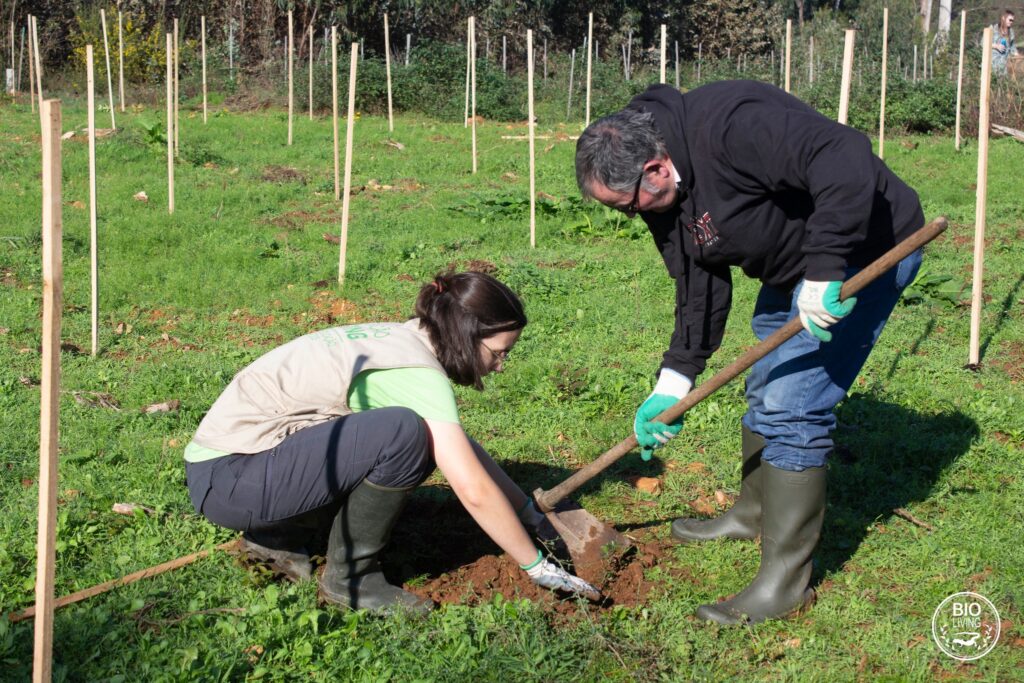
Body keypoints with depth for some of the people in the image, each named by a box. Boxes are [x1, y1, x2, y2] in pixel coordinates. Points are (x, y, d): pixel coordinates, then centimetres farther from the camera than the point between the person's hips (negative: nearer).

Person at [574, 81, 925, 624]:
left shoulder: (732, 125, -32)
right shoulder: (666, 196, -2)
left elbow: (848, 162, -39)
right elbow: (700, 285, 5)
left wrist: (824, 271, -37)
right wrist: (672, 384, 1)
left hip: (863, 249, -10)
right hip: (793, 268, 10)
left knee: (793, 407, -12)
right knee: (765, 391, 21)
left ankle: (785, 581, -3)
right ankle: (754, 514, 43)